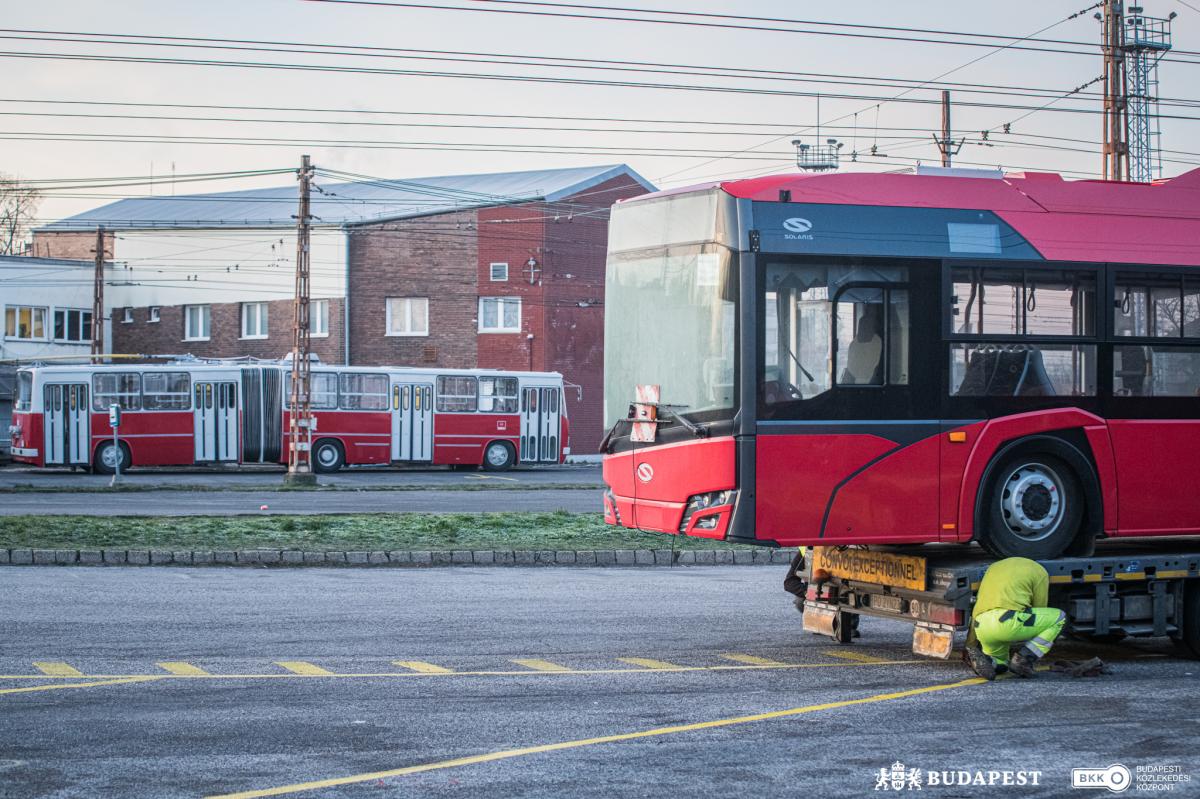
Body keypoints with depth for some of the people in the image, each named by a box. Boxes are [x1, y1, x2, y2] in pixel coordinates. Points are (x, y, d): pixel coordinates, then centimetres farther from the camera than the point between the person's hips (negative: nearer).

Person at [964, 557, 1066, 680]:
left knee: (1000, 665, 33)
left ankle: (984, 659, -4)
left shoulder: (993, 567, 34)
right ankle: (1023, 660, 2)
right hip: (1008, 621, -6)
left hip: (982, 629, 6)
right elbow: (1039, 613, 21)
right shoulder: (1039, 572, 17)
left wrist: (970, 646, 39)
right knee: (1058, 617, 15)